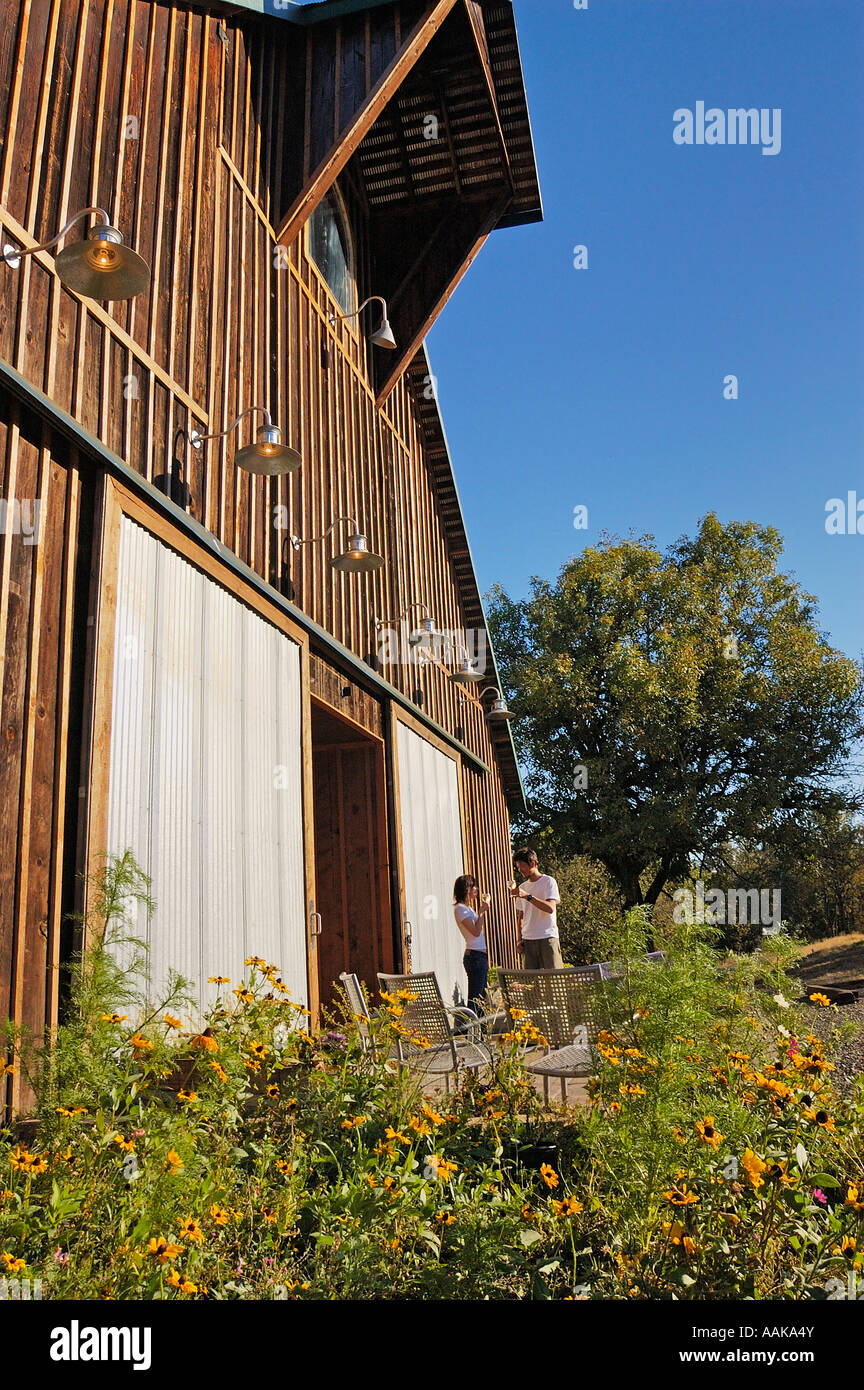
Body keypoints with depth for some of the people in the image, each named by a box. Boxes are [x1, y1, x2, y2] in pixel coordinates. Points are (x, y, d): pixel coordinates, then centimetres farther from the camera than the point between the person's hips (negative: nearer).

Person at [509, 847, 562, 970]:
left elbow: (550, 908, -17)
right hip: (528, 940, 5)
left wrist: (527, 896, -23)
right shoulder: (522, 887, 16)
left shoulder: (548, 882, -2)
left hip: (548, 938, -5)